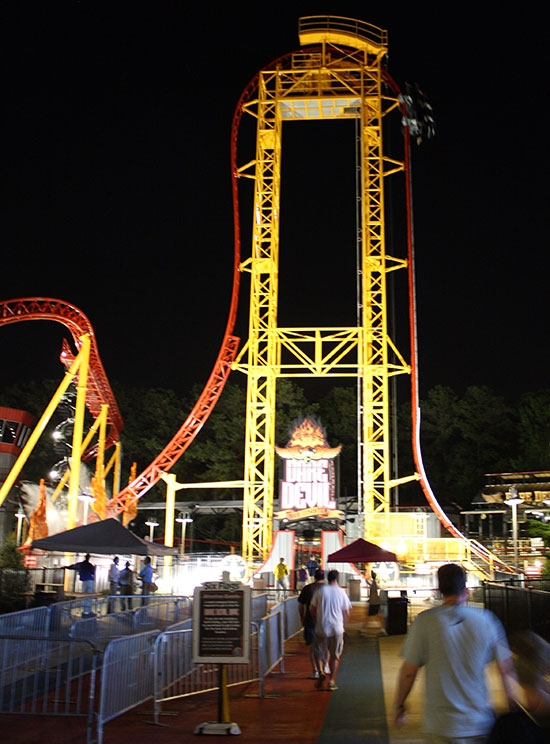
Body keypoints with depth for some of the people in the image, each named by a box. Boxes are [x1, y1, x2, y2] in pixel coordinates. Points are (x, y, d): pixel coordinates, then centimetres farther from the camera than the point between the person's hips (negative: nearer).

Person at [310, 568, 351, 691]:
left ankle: (321, 671, -10)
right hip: (337, 628, 0)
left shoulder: (320, 591, -1)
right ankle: (332, 681, 11)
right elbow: (346, 613, 3)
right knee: (335, 656, 12)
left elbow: (312, 608, 2)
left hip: (321, 627, 0)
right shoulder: (341, 592, -1)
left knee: (319, 652, 14)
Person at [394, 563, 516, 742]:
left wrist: (399, 705, 8)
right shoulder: (485, 619, -5)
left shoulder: (425, 621, -11)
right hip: (479, 723, 2)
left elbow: (409, 671, -7)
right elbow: (506, 669, 1)